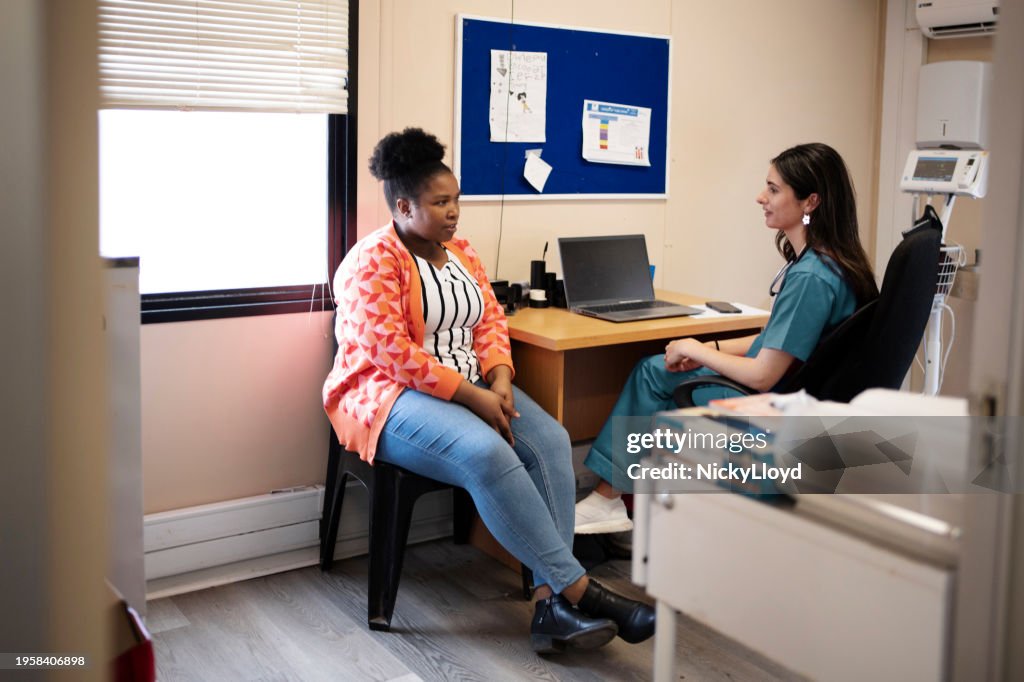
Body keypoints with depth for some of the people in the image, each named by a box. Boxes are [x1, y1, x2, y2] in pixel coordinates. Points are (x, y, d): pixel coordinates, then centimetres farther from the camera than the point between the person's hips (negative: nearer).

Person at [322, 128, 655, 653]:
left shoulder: (461, 252, 13)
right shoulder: (373, 262, -10)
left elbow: (490, 321, 10)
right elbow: (390, 351, -20)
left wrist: (499, 380, -11)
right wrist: (471, 395, -22)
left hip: (471, 387, 7)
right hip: (392, 395, -7)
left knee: (550, 441, -21)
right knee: (487, 454, -34)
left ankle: (550, 601, -25)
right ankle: (578, 590, -27)